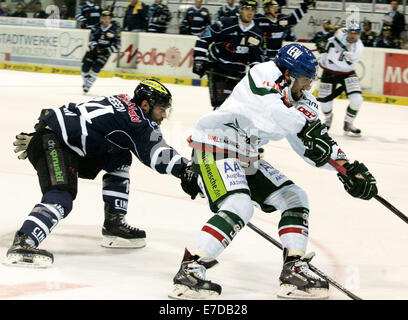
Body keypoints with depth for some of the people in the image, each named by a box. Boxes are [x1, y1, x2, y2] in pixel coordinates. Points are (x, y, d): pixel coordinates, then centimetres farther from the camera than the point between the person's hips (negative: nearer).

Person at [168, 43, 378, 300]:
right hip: (214, 146, -9)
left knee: (295, 199, 7)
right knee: (239, 206, -28)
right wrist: (307, 128, -46)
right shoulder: (265, 74, -16)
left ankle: (294, 269, 7)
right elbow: (271, 107, -37)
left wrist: (347, 167, -6)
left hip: (247, 158, 10)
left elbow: (311, 145, 7)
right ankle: (190, 270, -28)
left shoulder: (303, 103, 7)